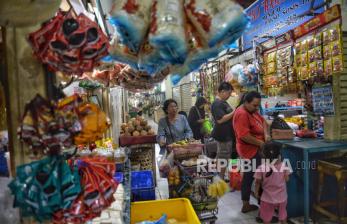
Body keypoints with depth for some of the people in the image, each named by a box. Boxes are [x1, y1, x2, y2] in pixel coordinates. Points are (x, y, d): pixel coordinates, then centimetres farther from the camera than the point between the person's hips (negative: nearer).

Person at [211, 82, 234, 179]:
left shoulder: (223, 102, 13)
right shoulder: (217, 104, -19)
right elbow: (220, 119, -27)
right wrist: (234, 112, -22)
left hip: (227, 134, 11)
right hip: (223, 135, -11)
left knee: (221, 158, 19)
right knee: (223, 158, 0)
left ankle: (221, 178, 31)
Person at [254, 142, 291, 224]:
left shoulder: (261, 168, -20)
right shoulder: (284, 166, -17)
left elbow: (258, 182, -11)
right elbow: (287, 179, -6)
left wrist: (256, 192, 5)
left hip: (267, 198, -2)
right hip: (281, 197, 2)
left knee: (266, 217, 16)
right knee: (283, 215, 26)